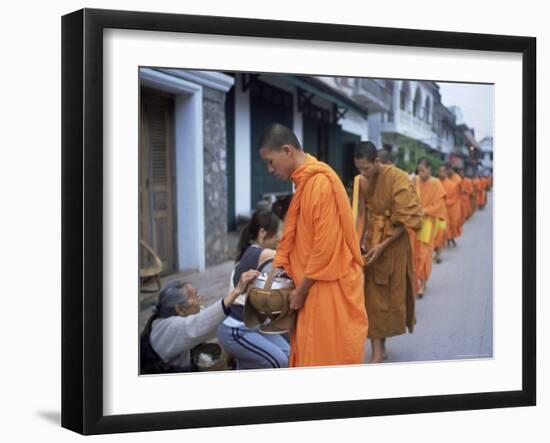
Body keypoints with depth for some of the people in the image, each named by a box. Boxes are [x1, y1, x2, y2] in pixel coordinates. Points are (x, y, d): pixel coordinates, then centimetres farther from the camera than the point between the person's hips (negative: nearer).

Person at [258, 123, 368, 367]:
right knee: (311, 358, 14)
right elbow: (291, 238, 15)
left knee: (330, 359, -1)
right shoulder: (304, 182, 11)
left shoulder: (322, 183, -19)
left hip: (330, 290, -9)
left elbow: (325, 248, -21)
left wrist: (301, 290, -12)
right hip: (315, 288, 9)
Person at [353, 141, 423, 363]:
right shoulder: (362, 182, 0)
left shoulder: (398, 179, -18)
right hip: (372, 243, 4)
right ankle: (378, 349, 9)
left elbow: (406, 219, -16)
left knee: (394, 293, 9)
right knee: (373, 296, 3)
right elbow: (362, 215, 6)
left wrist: (383, 245, -19)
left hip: (395, 243, -4)